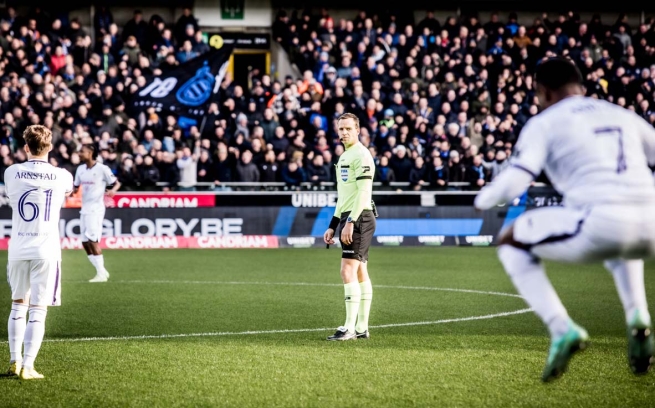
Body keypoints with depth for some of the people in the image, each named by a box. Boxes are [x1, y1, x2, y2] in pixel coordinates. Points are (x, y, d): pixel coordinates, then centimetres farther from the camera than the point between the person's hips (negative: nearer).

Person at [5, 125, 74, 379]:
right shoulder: (62, 176, -4)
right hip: (46, 251, -2)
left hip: (17, 250, 2)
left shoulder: (11, 173, -1)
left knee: (18, 306, 17)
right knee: (38, 311, 0)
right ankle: (27, 367, -5)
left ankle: (15, 361, 17)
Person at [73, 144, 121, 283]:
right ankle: (102, 271, 15)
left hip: (96, 209, -7)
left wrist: (112, 190, -25)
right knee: (85, 243, 5)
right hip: (84, 209, 7)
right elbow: (76, 187, 20)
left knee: (92, 240, -14)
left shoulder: (102, 169, -10)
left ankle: (101, 274, -8)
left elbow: (117, 183, -3)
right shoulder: (80, 169, 9)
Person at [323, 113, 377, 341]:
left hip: (359, 219, -10)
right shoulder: (344, 157, 20)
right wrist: (333, 226, 22)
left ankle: (350, 328, -14)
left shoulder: (361, 155, -10)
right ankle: (362, 328, 11)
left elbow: (363, 192, -19)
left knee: (348, 271, -13)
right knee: (359, 272, 10)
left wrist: (350, 222, -23)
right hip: (349, 219, 10)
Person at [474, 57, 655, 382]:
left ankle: (562, 330, 2)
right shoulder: (622, 115, 26)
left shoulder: (544, 123, 11)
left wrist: (483, 200, 20)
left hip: (600, 220, -5)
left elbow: (513, 182, -1)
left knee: (511, 243, 19)